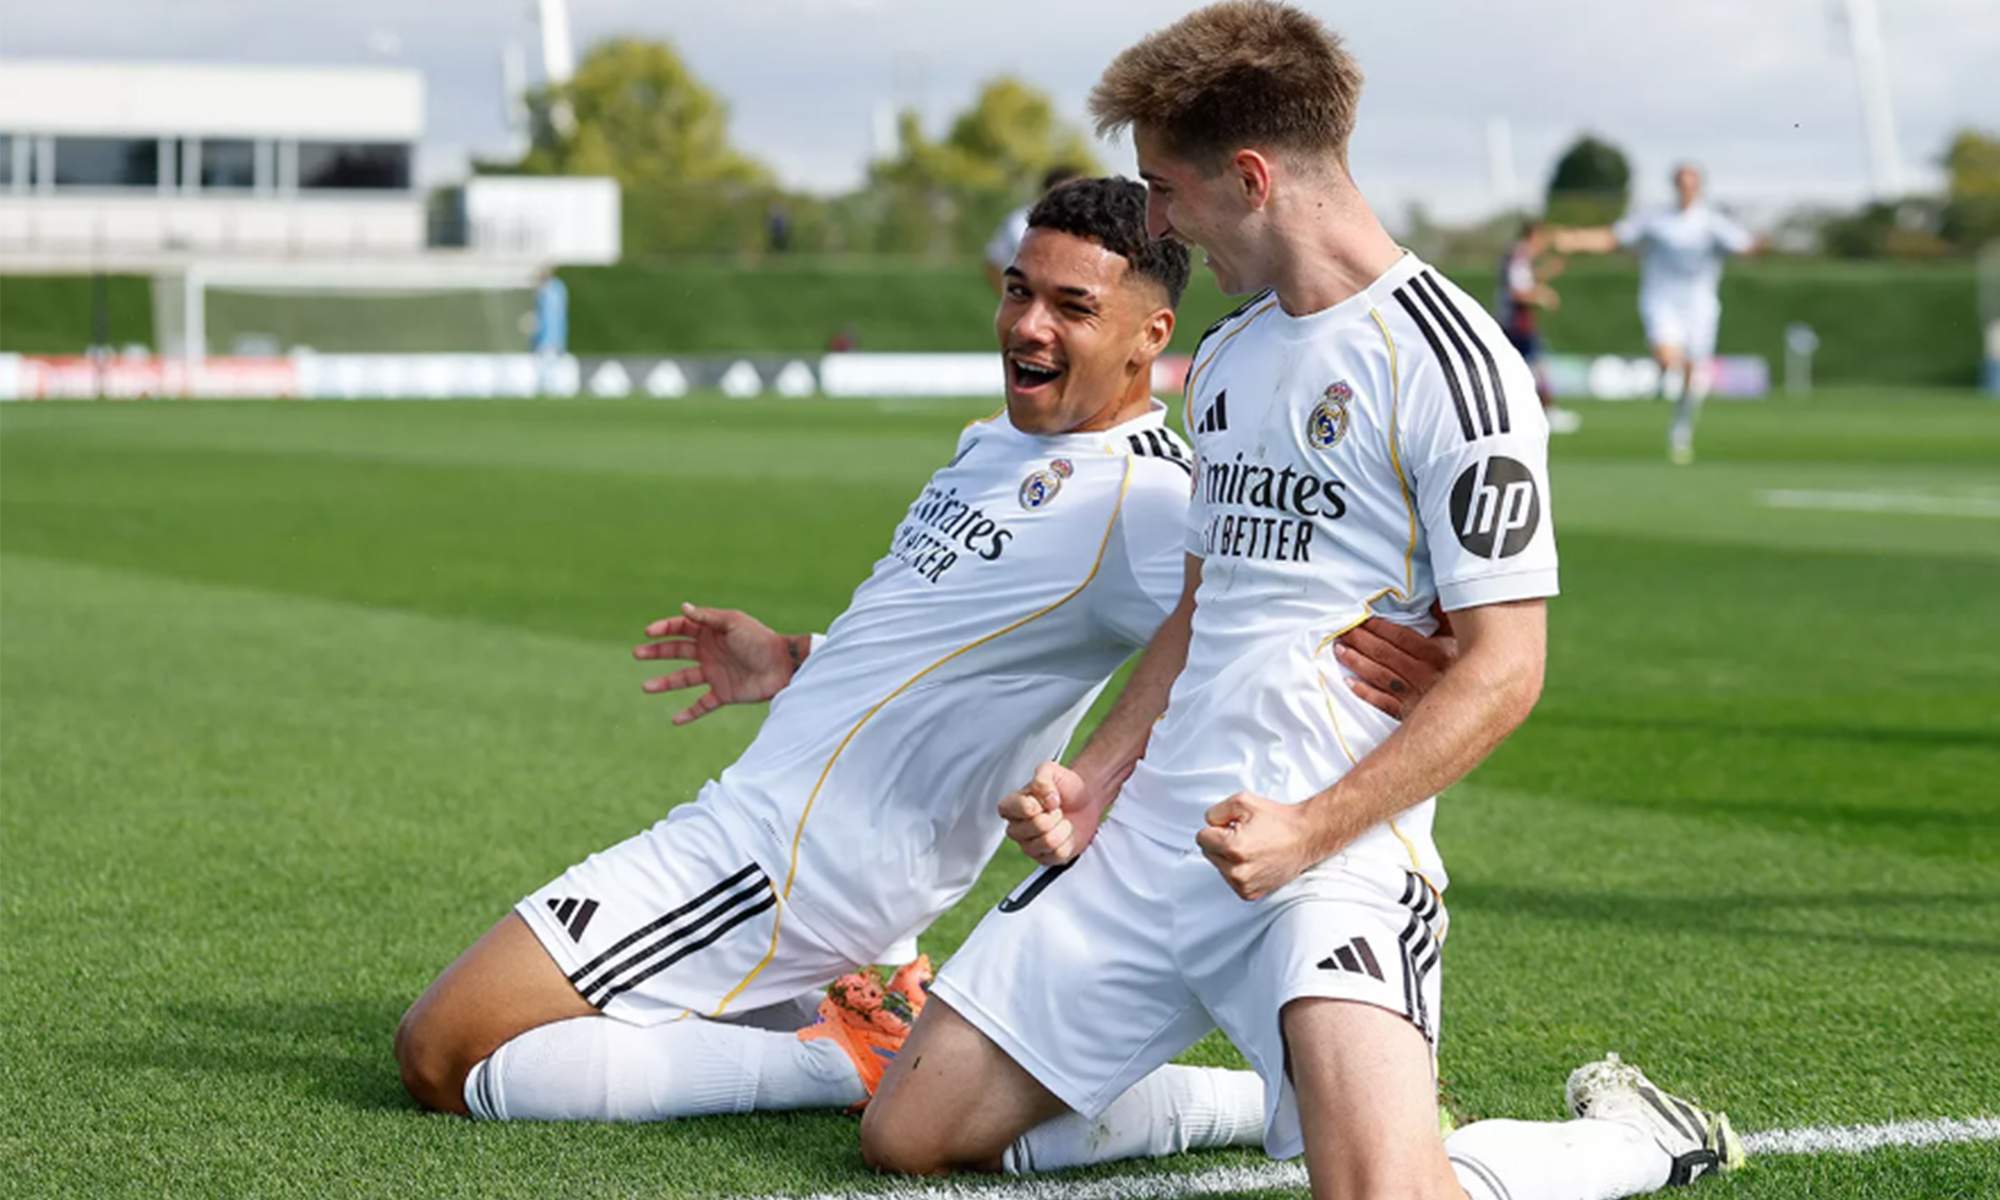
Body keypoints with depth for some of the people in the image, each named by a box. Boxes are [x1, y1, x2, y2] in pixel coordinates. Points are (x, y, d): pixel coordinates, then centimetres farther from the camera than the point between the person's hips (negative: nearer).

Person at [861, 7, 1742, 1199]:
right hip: (1147, 834, 8)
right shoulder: (1230, 355, 17)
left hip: (1334, 849, -8)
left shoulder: (1447, 362, -10)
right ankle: (1288, 1092, 20)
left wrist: (1312, 830, -21)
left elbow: (1503, 668, -13)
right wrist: (1096, 778, 11)